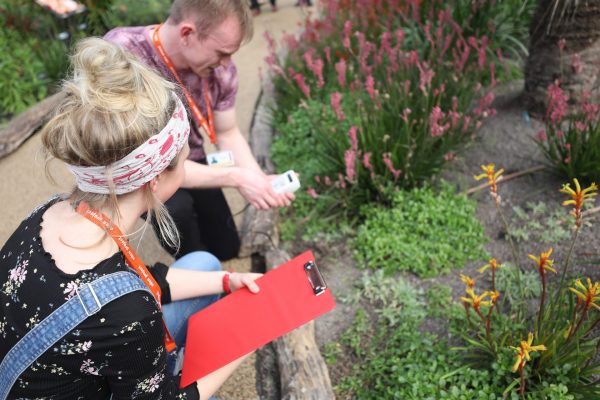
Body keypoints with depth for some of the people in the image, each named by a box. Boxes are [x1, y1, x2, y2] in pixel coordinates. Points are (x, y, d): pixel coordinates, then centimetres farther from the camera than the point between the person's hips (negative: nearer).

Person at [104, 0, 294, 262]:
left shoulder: (219, 68, -21)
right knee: (175, 207, -36)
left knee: (227, 248, 14)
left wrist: (260, 179, -25)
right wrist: (235, 177, -38)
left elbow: (228, 133, -7)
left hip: (186, 162, 5)